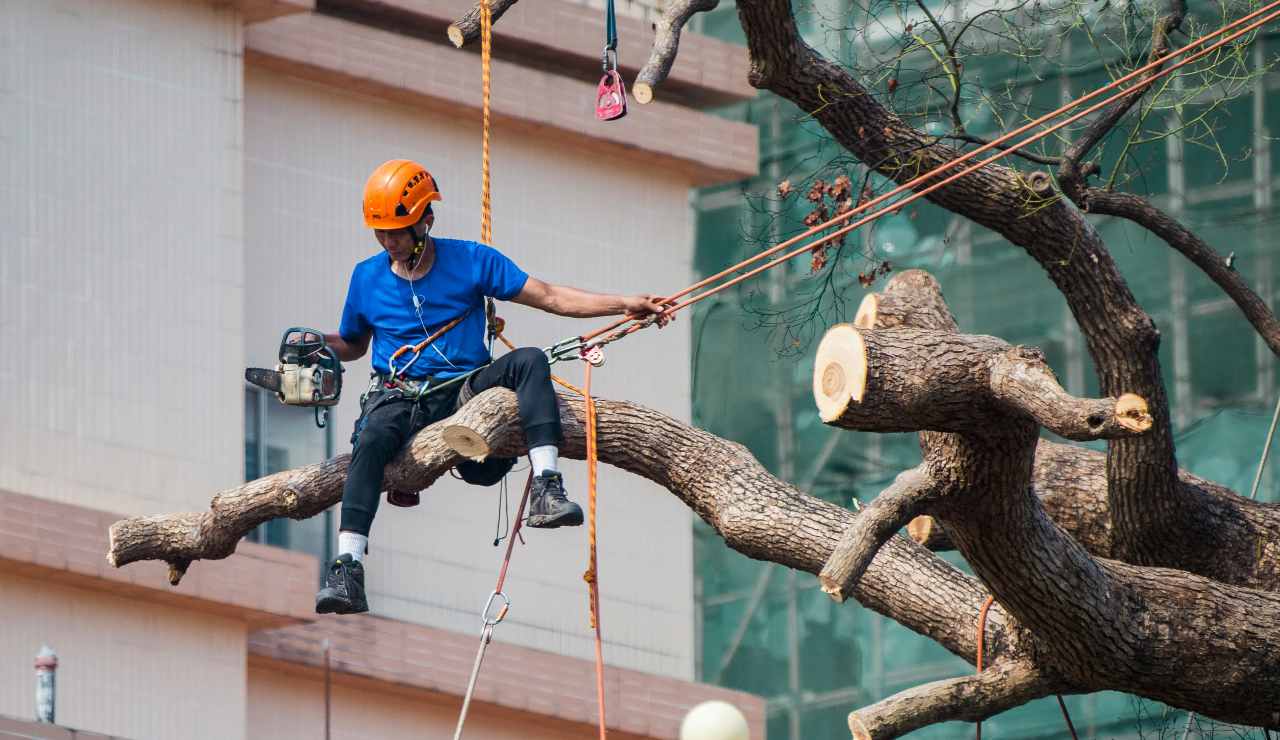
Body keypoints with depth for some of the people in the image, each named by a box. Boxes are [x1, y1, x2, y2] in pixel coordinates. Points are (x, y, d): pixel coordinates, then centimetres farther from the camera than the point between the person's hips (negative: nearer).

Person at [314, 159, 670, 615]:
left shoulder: (470, 261, 4)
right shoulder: (367, 277, 10)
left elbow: (550, 298, 2)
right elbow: (352, 345, 25)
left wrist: (623, 304, -7)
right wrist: (319, 343, 1)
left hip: (465, 389, 0)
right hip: (400, 397, 0)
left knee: (529, 361, -28)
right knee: (372, 439, -35)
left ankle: (546, 489, -41)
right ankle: (347, 570, -47)